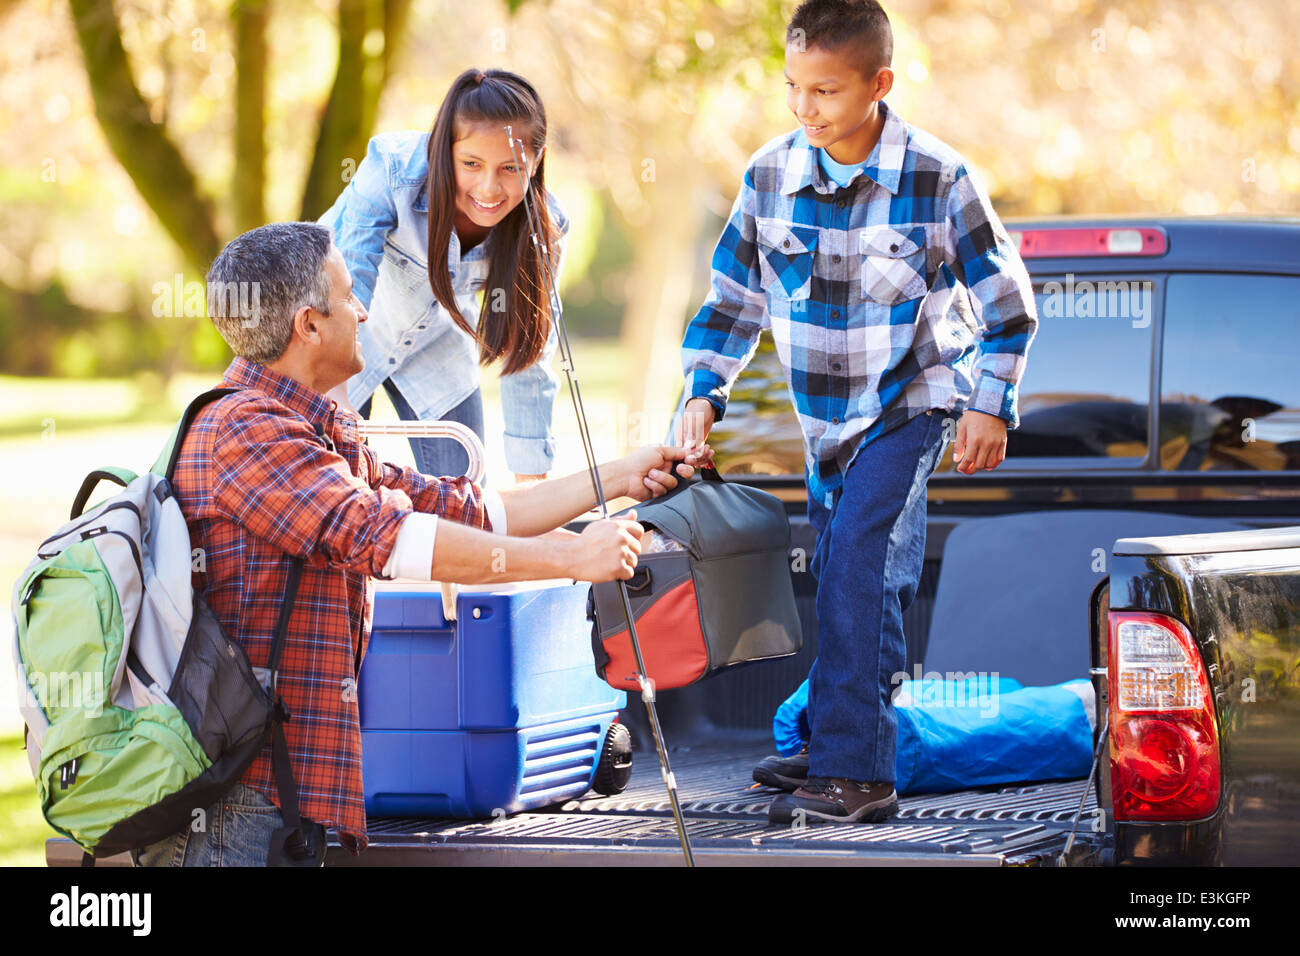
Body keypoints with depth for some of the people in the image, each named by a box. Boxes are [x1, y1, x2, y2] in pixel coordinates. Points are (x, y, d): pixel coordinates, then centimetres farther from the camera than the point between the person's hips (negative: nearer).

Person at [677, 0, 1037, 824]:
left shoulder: (937, 179, -17)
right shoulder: (770, 176, -7)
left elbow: (1006, 299, -6)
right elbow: (735, 295, 6)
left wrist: (991, 405, -9)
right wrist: (705, 389, -4)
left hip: (911, 402, -5)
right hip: (825, 415, 5)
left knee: (858, 556, -21)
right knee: (847, 578, 13)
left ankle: (854, 771, -24)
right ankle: (841, 746, 27)